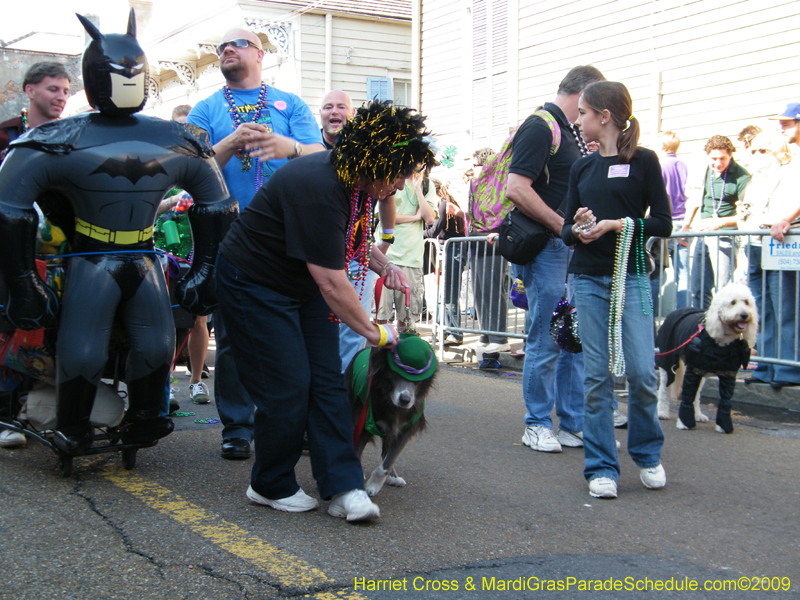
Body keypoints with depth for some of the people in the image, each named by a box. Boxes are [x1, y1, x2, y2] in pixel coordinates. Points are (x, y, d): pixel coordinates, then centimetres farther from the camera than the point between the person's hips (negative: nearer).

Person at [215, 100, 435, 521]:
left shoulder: (355, 181, -4)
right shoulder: (319, 190, -33)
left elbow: (354, 236, 19)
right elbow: (332, 284, -30)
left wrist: (384, 266, -1)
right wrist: (374, 332, -18)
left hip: (302, 284, 9)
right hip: (255, 285, -9)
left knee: (327, 381, -1)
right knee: (287, 387, -8)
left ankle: (343, 487, -2)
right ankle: (272, 487, 13)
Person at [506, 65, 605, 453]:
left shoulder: (569, 131, 19)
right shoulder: (540, 127, -11)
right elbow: (516, 189, -21)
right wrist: (563, 226, -18)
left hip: (571, 247, 9)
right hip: (546, 247, -9)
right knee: (546, 342, -2)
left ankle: (574, 424, 18)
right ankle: (537, 425, 10)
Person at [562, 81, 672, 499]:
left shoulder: (643, 161, 1)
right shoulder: (582, 168, 13)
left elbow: (663, 223, -2)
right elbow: (567, 228, 15)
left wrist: (616, 224, -14)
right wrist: (578, 230, -8)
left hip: (631, 275, -3)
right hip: (589, 279, 3)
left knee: (641, 371, -7)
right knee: (597, 374, 1)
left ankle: (647, 454, 17)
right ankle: (601, 466, 10)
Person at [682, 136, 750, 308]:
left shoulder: (741, 177, -12)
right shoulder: (705, 171, 9)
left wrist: (720, 222, -22)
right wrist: (686, 226, 14)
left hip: (725, 238, -7)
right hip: (703, 235, 7)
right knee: (698, 288, 11)